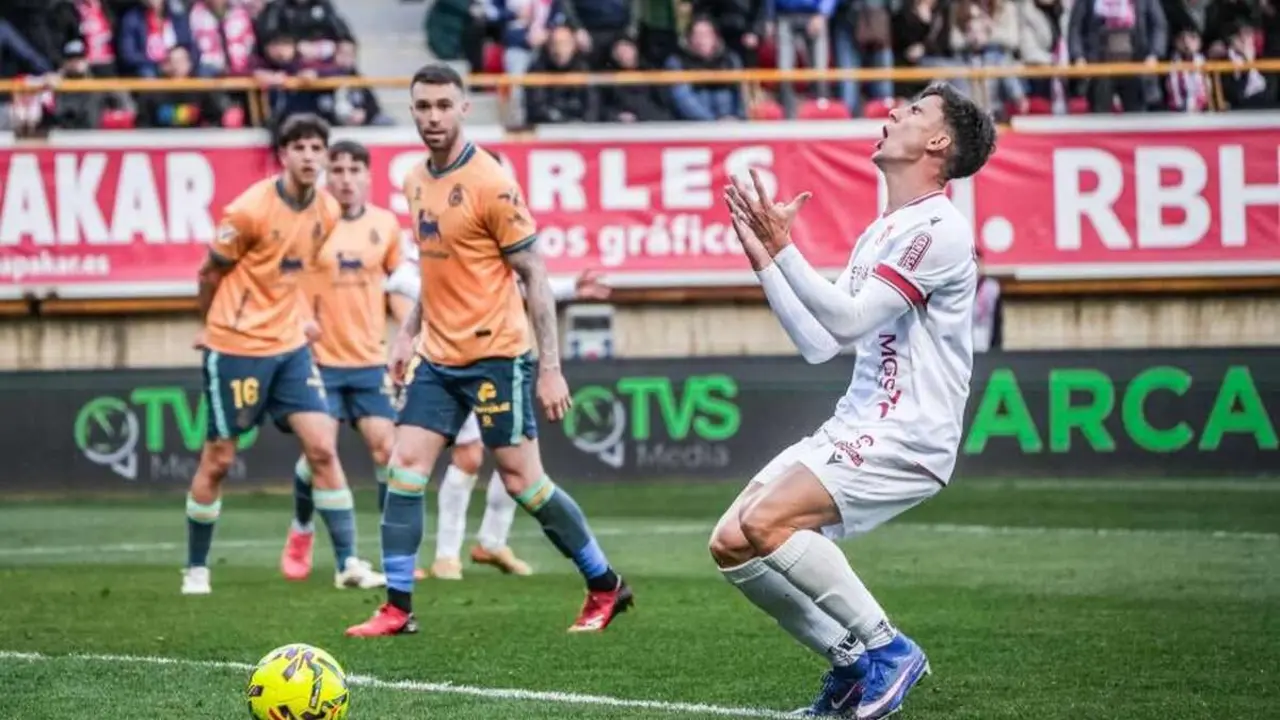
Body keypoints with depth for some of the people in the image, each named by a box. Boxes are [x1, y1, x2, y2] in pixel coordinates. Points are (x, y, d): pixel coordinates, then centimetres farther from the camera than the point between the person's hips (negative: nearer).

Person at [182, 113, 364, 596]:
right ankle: (196, 568, 17)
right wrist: (212, 326, 10)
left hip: (289, 345, 5)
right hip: (236, 348, -5)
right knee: (218, 460, 3)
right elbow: (210, 273, -3)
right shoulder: (250, 210, -17)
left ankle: (348, 562, -2)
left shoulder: (327, 212, 1)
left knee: (322, 448, -4)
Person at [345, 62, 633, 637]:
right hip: (438, 357, 7)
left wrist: (550, 368, -15)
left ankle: (605, 587, 15)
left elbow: (534, 276, -11)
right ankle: (397, 608, 0)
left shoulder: (490, 184, -13)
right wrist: (408, 332, 16)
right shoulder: (416, 183, 9)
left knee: (522, 482, -1)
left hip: (495, 355, -7)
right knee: (405, 466, -4)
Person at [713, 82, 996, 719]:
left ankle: (886, 649, -11)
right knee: (731, 544, 0)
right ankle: (852, 663, 9)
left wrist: (783, 248, -19)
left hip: (905, 439, -9)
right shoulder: (880, 232, 18)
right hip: (854, 428, 9)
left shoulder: (939, 228, -12)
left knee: (766, 523, -26)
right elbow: (818, 344, 17)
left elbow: (848, 321, -19)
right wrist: (762, 258, 15)